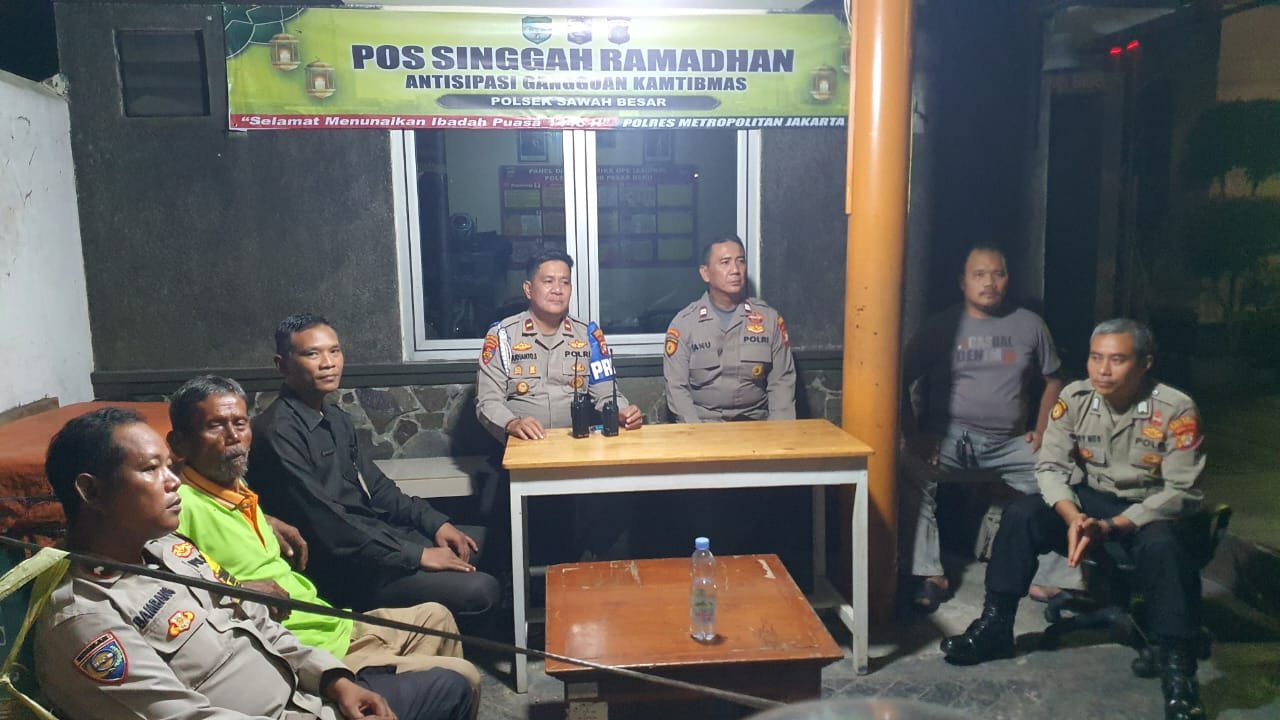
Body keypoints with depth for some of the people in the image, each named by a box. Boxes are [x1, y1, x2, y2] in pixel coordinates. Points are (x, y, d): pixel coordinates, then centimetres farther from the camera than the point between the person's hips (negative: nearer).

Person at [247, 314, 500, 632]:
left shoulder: (336, 418, 11)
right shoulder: (278, 432, -19)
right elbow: (326, 523, -24)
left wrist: (435, 523, 3)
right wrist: (416, 555, -21)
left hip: (380, 534, 10)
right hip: (343, 569, -10)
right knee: (479, 592, -21)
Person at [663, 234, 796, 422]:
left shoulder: (770, 318, 6)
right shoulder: (683, 323, 0)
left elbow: (781, 381, 5)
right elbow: (676, 387, -3)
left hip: (755, 422, 2)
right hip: (704, 424, -2)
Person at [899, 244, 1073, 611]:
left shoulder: (1029, 325, 10)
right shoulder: (939, 327, 3)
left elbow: (1053, 381, 17)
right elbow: (901, 382, 1)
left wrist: (1042, 432, 3)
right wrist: (913, 435, -10)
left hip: (1010, 442, 3)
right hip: (948, 436, -2)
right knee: (912, 476, -31)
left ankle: (1053, 578, -4)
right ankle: (929, 574, -21)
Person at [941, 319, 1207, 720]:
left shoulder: (1176, 409, -18)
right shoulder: (1074, 398, -10)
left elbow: (1182, 492, -19)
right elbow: (1051, 466, -9)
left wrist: (1111, 527, -28)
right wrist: (1073, 517, -28)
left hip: (1151, 509, -3)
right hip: (1088, 498, 3)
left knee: (1163, 546, -36)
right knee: (1021, 514, -21)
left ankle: (1178, 668, -23)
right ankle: (995, 626, -12)